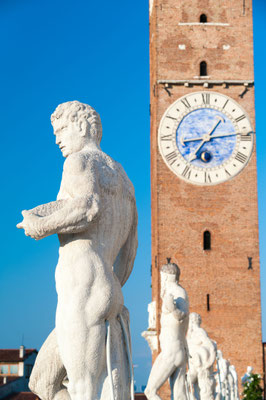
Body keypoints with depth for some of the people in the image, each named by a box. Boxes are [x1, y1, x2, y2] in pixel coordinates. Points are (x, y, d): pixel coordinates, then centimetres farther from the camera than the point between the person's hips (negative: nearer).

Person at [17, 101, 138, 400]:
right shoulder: (122, 179, 27)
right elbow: (128, 251, 27)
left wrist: (40, 226, -7)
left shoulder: (81, 160, 1)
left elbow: (88, 207, -20)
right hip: (108, 292, 9)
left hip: (81, 283, -9)